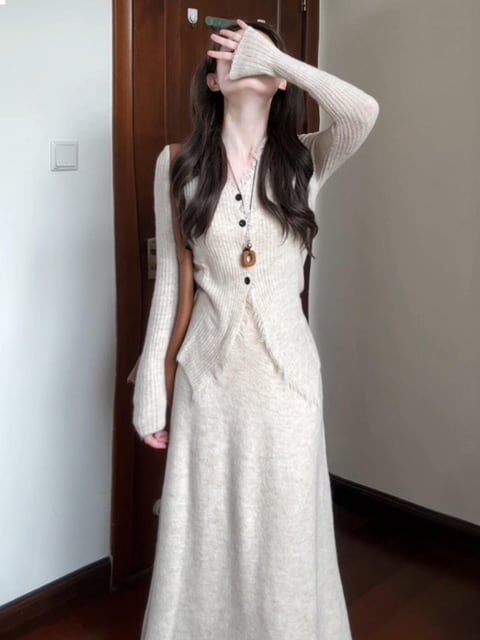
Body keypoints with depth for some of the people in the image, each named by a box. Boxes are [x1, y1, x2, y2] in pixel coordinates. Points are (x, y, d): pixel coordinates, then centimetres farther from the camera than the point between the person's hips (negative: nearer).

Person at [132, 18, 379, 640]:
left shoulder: (305, 159, 0)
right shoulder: (177, 164, -1)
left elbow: (364, 111, -22)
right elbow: (168, 281, 1)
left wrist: (275, 58, -13)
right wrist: (151, 386, 1)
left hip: (285, 365, 0)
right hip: (208, 368, 1)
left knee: (284, 526, 12)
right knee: (205, 526, 13)